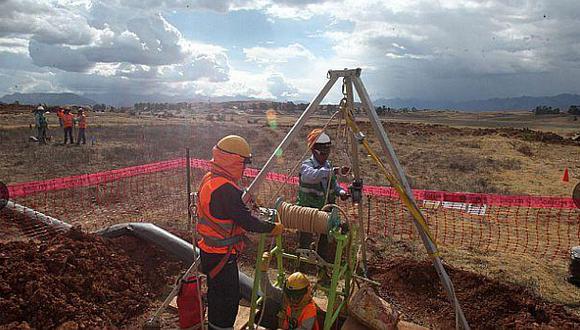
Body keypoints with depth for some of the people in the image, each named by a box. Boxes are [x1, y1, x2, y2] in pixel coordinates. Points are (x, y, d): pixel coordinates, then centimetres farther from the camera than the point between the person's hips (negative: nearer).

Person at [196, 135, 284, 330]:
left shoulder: (210, 179, 3)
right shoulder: (226, 189, -29)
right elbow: (247, 222, -26)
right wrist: (274, 228, -14)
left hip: (210, 250, 10)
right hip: (221, 255, -10)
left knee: (217, 291, 25)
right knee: (229, 296, 6)